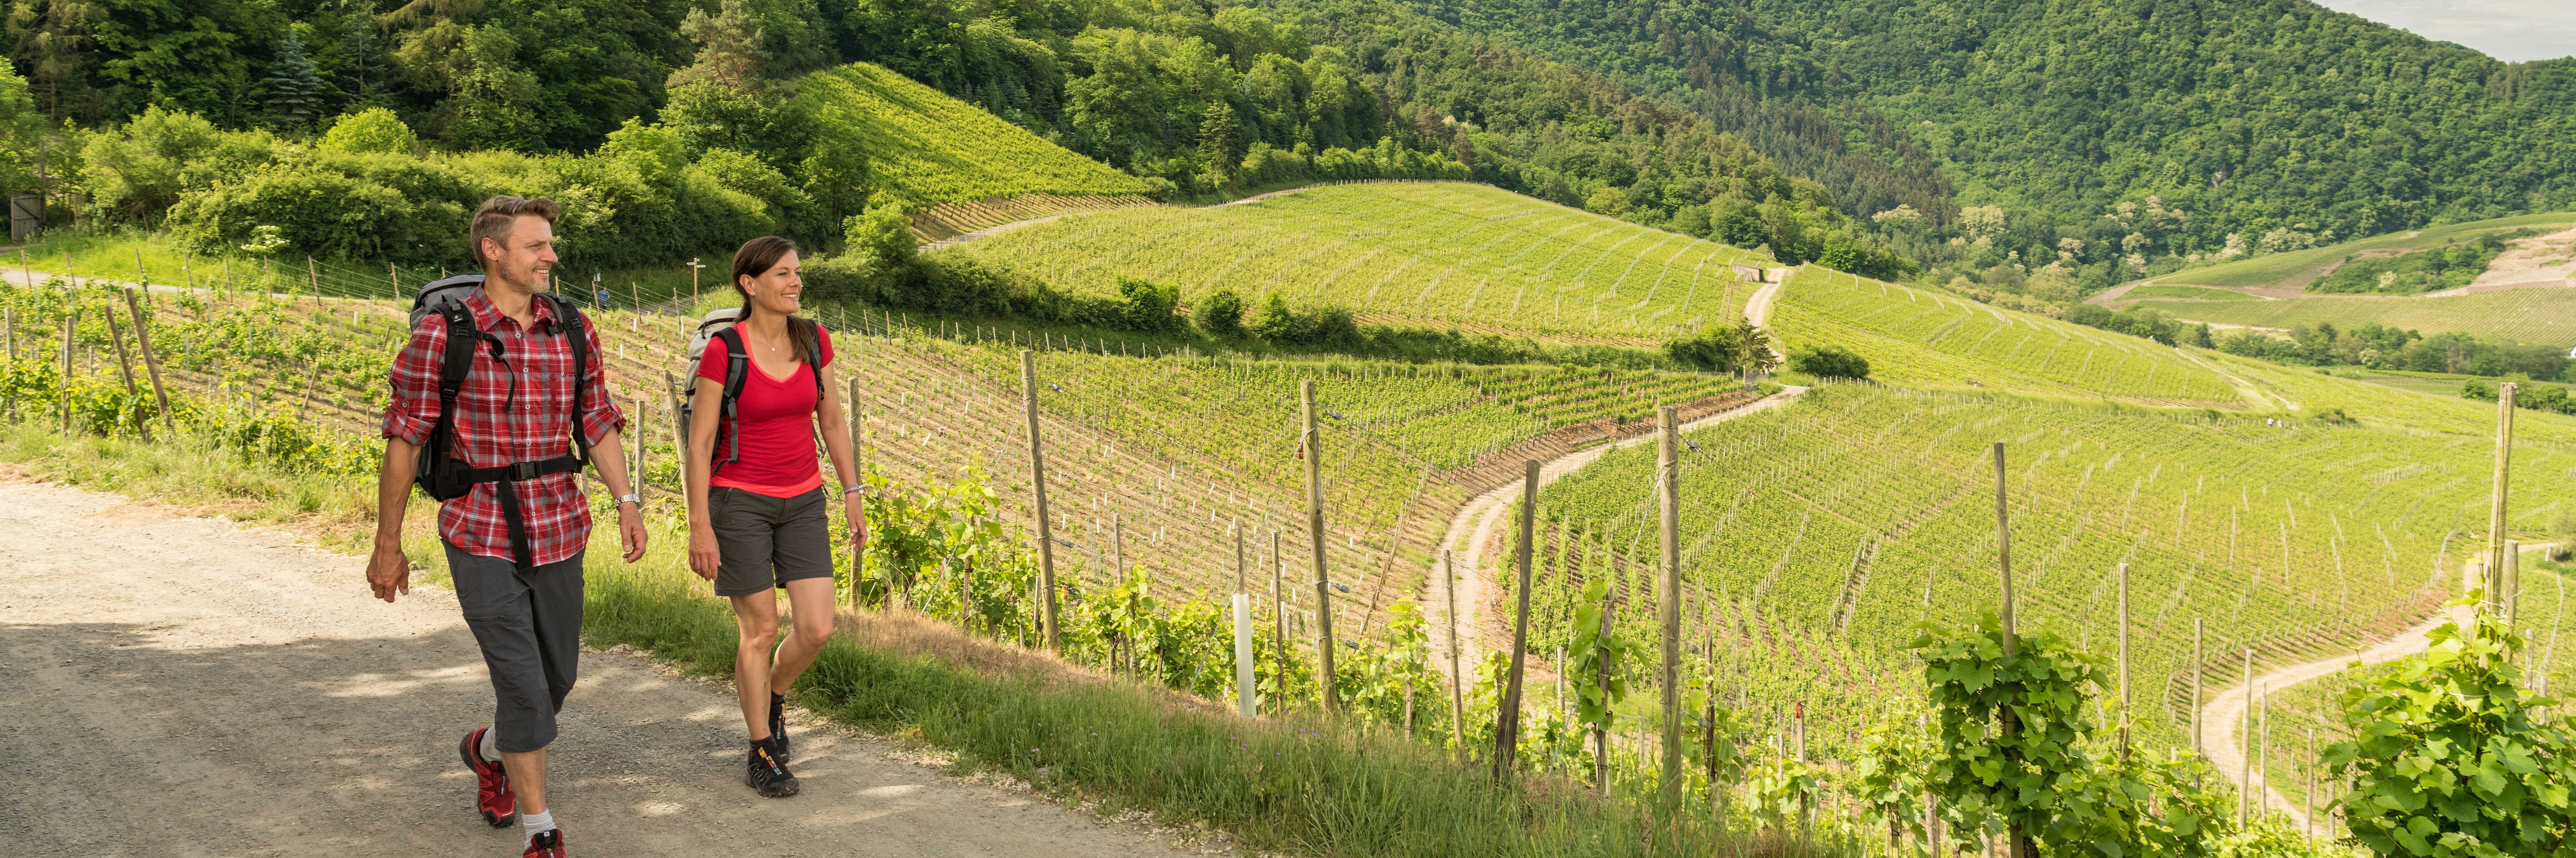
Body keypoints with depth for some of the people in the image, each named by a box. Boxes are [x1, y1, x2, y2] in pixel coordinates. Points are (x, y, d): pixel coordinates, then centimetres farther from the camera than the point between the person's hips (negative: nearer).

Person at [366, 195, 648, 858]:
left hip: (559, 530, 5)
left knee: (557, 677, 16)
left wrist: (626, 503, -2)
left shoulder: (573, 331, 3)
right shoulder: (442, 335, -9)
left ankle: (489, 750, 48)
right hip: (482, 535, -5)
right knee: (524, 685, -8)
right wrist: (388, 545, -2)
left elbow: (598, 423, 10)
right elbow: (404, 441, -5)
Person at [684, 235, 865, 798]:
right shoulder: (723, 351, -13)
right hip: (739, 502, -4)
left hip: (803, 502, 4)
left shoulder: (814, 341, 1)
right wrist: (699, 528, -13)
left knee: (817, 630, -2)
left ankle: (772, 696, 30)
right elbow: (699, 444, -11)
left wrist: (853, 494, 7)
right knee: (760, 631, 1)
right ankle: (763, 756, 17)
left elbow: (832, 422, 10)